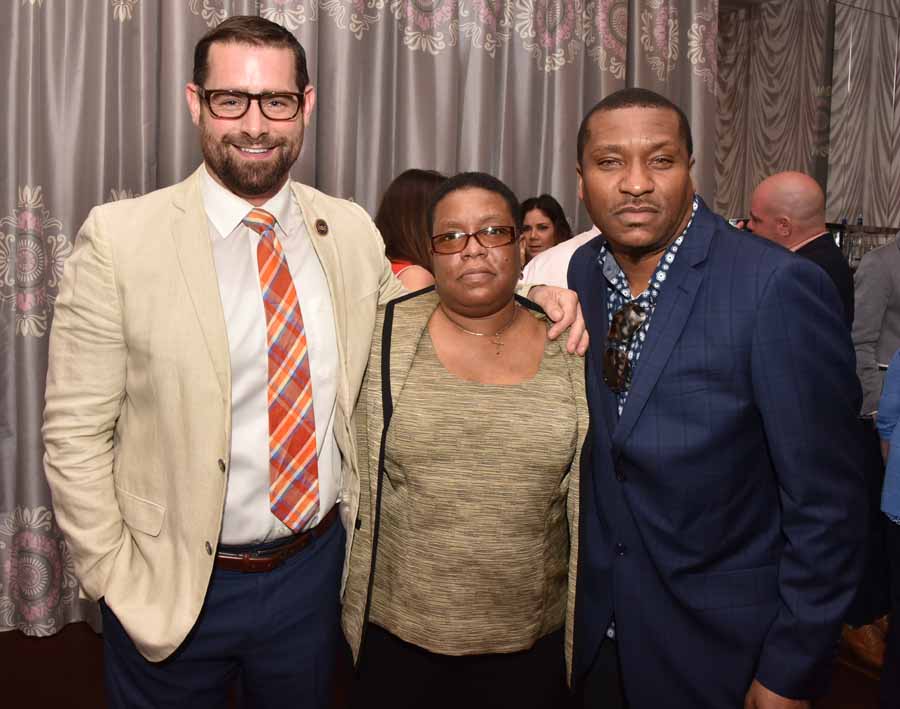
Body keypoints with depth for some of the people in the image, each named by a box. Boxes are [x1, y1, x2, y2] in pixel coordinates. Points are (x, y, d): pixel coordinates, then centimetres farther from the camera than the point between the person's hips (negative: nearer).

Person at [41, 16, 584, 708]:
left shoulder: (351, 229, -2)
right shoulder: (120, 236, -12)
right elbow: (75, 433, -9)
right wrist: (122, 583, -9)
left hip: (315, 566, 3)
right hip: (173, 586, -2)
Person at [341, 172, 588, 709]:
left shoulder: (569, 349, -3)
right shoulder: (385, 337, -7)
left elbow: (584, 498, 6)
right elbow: (357, 483, 1)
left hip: (533, 643, 1)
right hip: (397, 631, -1)